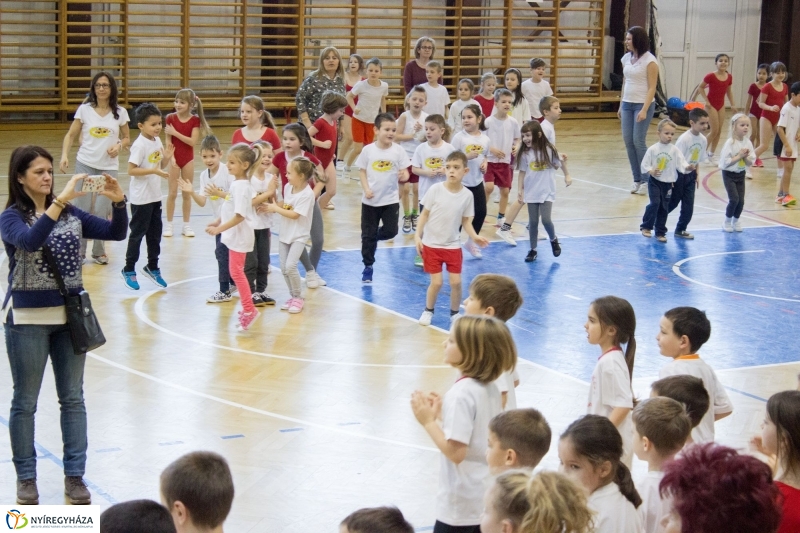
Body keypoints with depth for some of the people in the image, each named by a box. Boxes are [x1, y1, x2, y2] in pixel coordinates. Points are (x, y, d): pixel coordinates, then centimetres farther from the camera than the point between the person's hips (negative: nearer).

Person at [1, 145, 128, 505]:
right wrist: (59, 201, -36)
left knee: (72, 398, 8)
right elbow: (30, 241, -31)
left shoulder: (71, 213, 4)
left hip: (70, 314, 4)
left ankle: (74, 476, 16)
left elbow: (116, 233, 0)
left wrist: (118, 201, -18)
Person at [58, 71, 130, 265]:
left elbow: (127, 138, 11)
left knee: (102, 211, -2)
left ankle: (99, 250, 14)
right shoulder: (84, 109, 1)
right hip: (85, 164, 0)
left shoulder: (120, 112, 3)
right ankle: (78, 251, 11)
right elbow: (71, 135, 4)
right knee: (82, 208, 0)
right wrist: (64, 156, -11)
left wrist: (119, 145, -11)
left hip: (109, 167, 0)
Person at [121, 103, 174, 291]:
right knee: (137, 233, 3)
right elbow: (131, 170, -22)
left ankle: (152, 267, 29)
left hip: (155, 196, 7)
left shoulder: (157, 142, 5)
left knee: (155, 233, 15)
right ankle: (128, 270, 15)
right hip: (141, 198, -7)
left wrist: (167, 158, -5)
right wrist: (154, 171, -28)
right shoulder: (140, 145, -18)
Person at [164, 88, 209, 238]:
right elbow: (168, 140, -8)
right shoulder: (171, 118, -5)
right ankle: (169, 224, 11)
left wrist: (175, 133, -21)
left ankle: (186, 225, 16)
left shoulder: (195, 120, -5)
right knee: (172, 193, 2)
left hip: (188, 159, 1)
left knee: (187, 193, 8)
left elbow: (193, 141, -15)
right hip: (174, 158, -1)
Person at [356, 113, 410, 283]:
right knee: (368, 234, 6)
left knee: (390, 231, -6)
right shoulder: (368, 150, -6)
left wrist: (403, 176, -26)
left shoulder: (398, 150, -6)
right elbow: (363, 172, 1)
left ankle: (376, 236, 29)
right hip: (370, 200, 0)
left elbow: (405, 173, -3)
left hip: (390, 199, 0)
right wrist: (366, 189, -13)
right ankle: (368, 267, 20)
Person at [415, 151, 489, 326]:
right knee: (436, 282, -3)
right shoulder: (436, 189, -12)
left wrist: (474, 236, -12)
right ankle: (428, 311, 22)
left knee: (456, 282, 0)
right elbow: (425, 214, -4)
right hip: (432, 244, -2)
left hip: (453, 246, 2)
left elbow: (466, 220, 3)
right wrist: (418, 235, -11)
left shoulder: (467, 195, -6)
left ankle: (454, 313, 23)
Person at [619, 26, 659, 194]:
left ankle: (646, 180, 2)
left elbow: (652, 87, -11)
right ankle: (637, 179, 11)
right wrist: (621, 106, 15)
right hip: (627, 104, 7)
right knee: (628, 141, 3)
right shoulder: (626, 58, 9)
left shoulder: (650, 61, -10)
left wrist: (644, 110, -18)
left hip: (643, 105, -7)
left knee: (638, 141, -8)